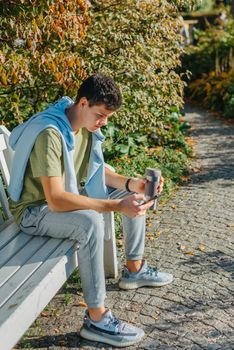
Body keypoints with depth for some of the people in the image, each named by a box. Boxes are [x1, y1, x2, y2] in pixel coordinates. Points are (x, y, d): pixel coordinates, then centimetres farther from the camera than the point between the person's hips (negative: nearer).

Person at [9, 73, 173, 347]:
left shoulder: (86, 126, -3)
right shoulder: (50, 133, -31)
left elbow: (97, 170, 8)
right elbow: (56, 200, -37)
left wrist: (132, 183, -11)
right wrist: (116, 206, -40)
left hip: (70, 196, 9)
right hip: (34, 210, -9)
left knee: (136, 196, 6)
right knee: (90, 221, -38)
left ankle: (134, 269, 20)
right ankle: (96, 319, -26)